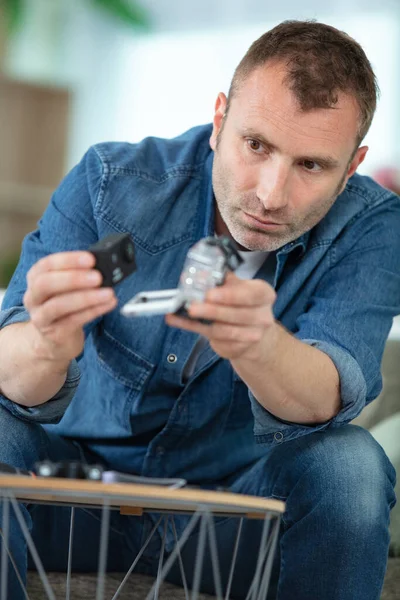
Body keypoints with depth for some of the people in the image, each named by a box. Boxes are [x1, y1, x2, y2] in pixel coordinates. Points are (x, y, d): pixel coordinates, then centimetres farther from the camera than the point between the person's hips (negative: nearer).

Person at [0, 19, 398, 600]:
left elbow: (324, 402, -30)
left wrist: (257, 342, -54)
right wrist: (48, 347, -50)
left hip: (239, 510, 0)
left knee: (350, 461, -29)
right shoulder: (110, 182, -15)